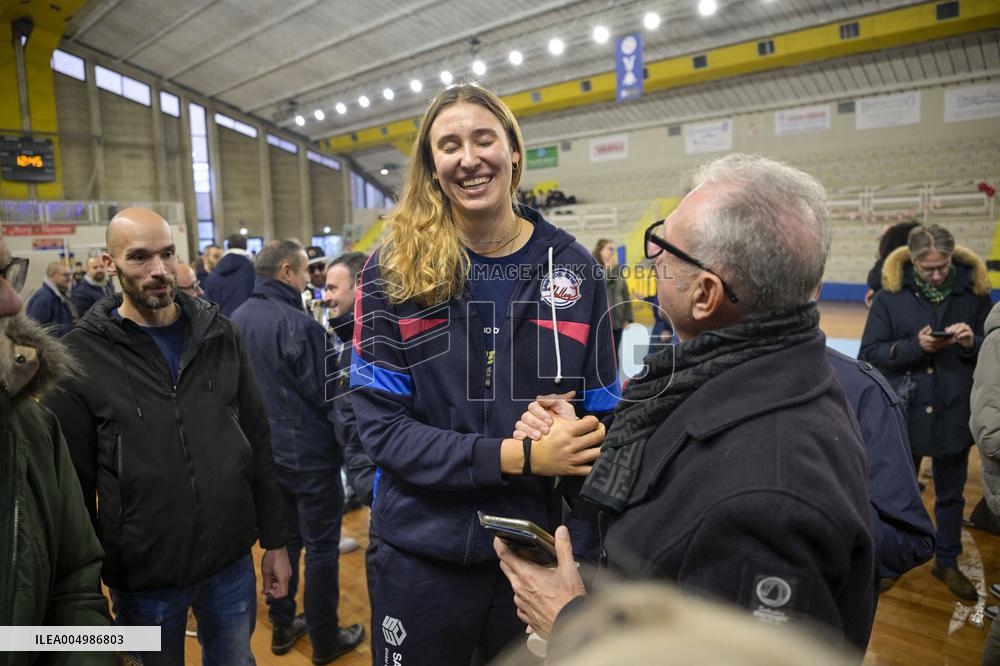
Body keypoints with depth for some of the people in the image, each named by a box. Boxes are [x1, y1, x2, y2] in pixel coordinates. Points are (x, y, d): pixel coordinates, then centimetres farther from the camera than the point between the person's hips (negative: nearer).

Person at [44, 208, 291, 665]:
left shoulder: (219, 335, -1)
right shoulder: (82, 355, -9)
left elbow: (257, 444, 3)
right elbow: (75, 482, -6)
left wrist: (274, 541, 4)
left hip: (232, 563, 3)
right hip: (142, 577, -2)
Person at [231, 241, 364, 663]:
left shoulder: (237, 319, 2)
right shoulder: (297, 322, -23)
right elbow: (323, 392, -19)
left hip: (265, 449, 8)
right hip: (308, 451, -8)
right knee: (321, 546, 7)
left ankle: (281, 627, 34)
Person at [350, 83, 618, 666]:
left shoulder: (572, 267, -3)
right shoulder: (394, 269, -8)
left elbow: (601, 417, 2)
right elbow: (382, 425, -12)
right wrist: (518, 456, -22)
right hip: (424, 554, -1)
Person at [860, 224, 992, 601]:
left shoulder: (974, 291, -3)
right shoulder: (891, 295, -8)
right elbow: (869, 353, -8)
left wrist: (973, 343, -17)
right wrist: (916, 346, -22)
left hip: (955, 414, 2)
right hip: (903, 414, -2)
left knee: (951, 495, 18)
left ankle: (947, 562, 38)